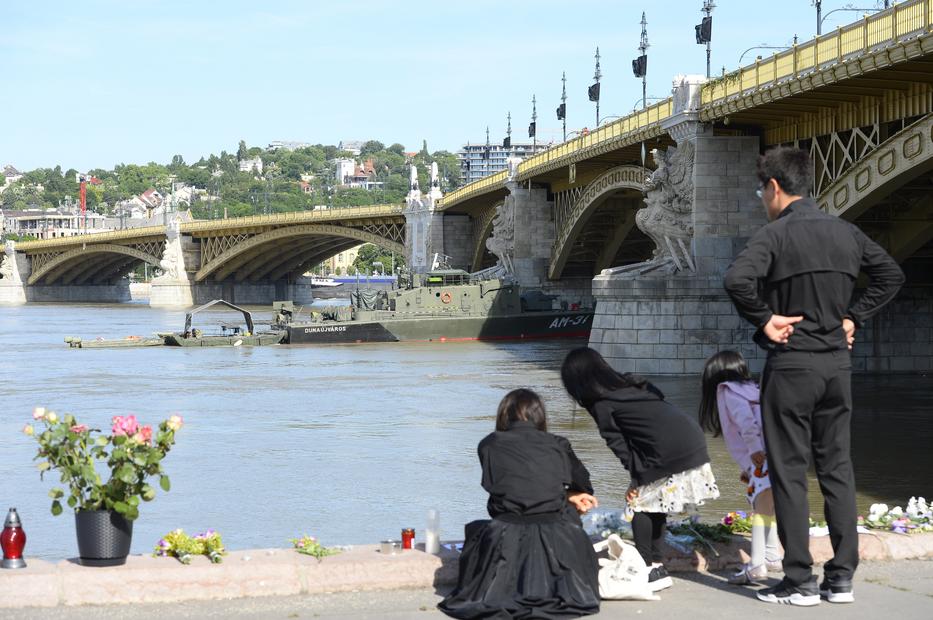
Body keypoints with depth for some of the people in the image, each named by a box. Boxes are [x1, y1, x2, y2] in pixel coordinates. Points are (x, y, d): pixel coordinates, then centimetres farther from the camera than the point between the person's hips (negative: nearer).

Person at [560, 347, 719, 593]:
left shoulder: (602, 405, 0)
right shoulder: (632, 383, 22)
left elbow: (619, 445, -3)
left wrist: (637, 478, 3)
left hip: (669, 453, -8)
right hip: (694, 440, 8)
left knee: (641, 504, 4)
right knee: (654, 504, 18)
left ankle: (649, 568, 3)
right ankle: (655, 564, 22)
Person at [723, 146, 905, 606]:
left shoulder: (775, 234, -12)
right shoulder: (846, 232, 8)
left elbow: (737, 279, -28)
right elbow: (891, 275, 19)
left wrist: (764, 318, -13)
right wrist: (853, 317, 14)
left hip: (790, 365, -6)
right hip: (838, 362, 6)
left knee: (789, 472, 1)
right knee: (837, 468, 11)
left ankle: (799, 581, 2)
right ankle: (842, 577, 12)